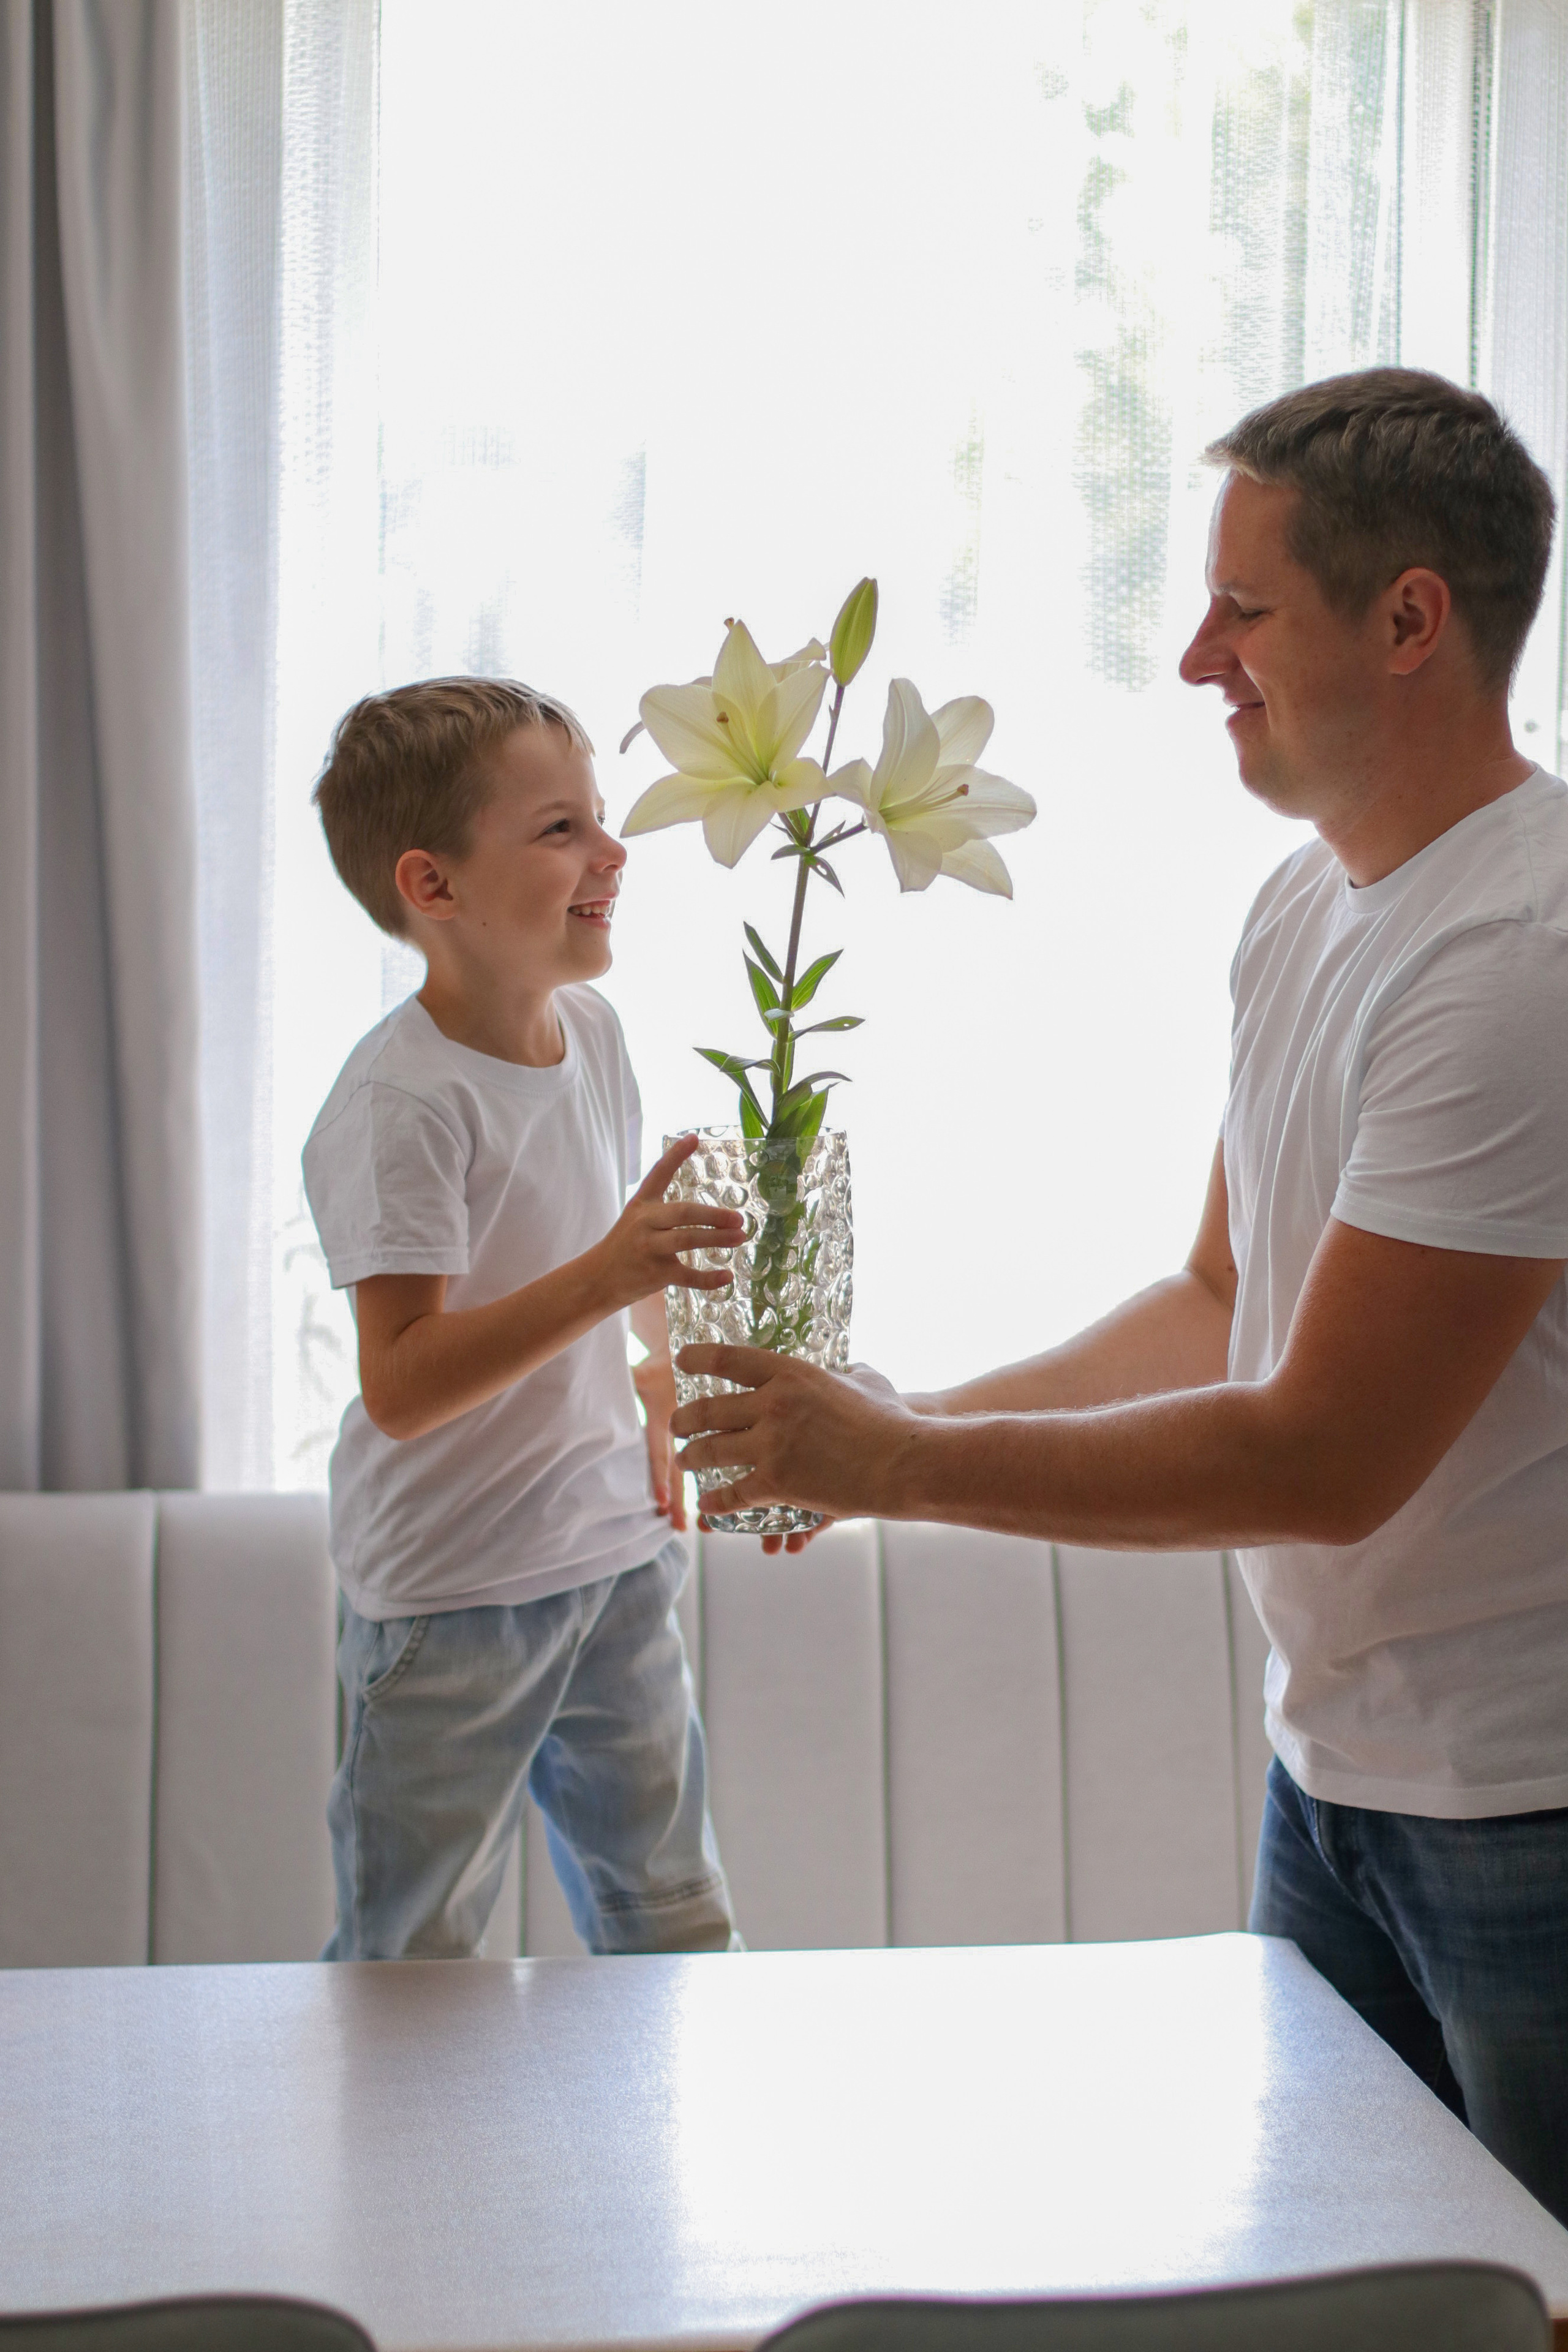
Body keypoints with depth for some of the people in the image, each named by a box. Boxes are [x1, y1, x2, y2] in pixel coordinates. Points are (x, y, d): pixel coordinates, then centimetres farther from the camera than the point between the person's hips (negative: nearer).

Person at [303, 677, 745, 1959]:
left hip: (614, 1552, 7)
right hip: (448, 1592, -7)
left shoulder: (590, 1026, 3)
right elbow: (401, 1388, -27)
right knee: (412, 1955, 4)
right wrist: (601, 1278, -35)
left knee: (673, 1915, 15)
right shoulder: (399, 1105, -21)